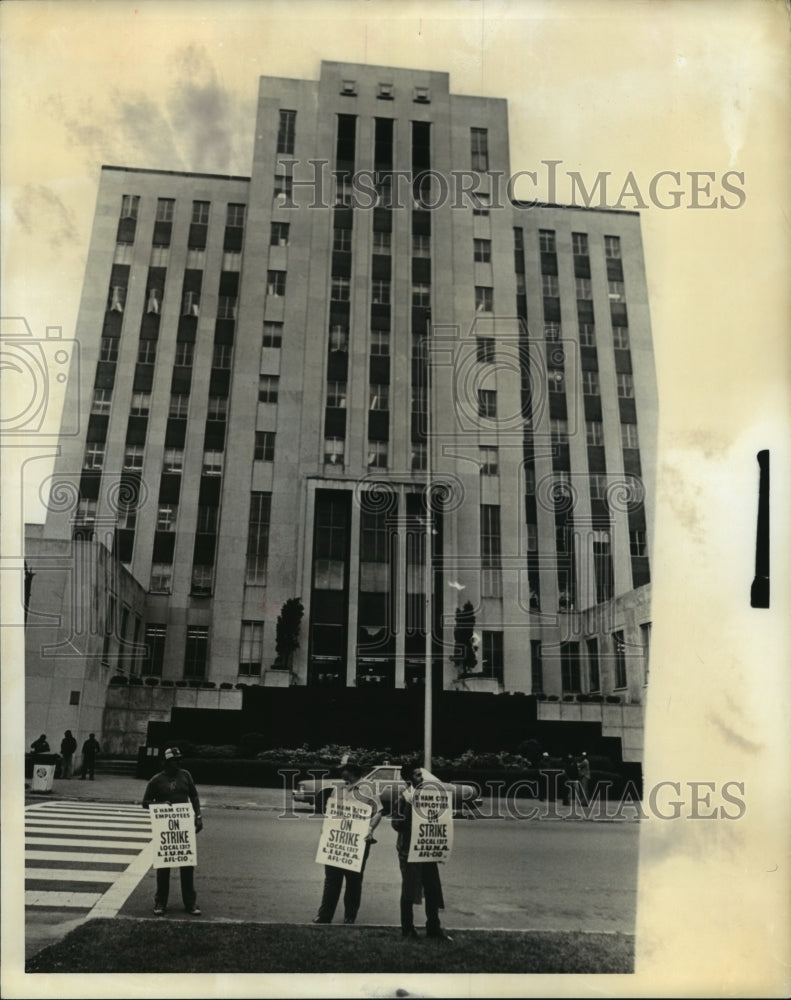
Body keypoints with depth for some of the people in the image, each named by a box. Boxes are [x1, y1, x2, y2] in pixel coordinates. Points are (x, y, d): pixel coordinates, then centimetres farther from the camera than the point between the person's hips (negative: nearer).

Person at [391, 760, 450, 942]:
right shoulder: (403, 798, -12)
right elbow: (397, 824, -22)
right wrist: (408, 804, -27)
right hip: (408, 850, -6)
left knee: (433, 889, 9)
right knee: (409, 891, 5)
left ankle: (433, 928, 22)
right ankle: (407, 930, 17)